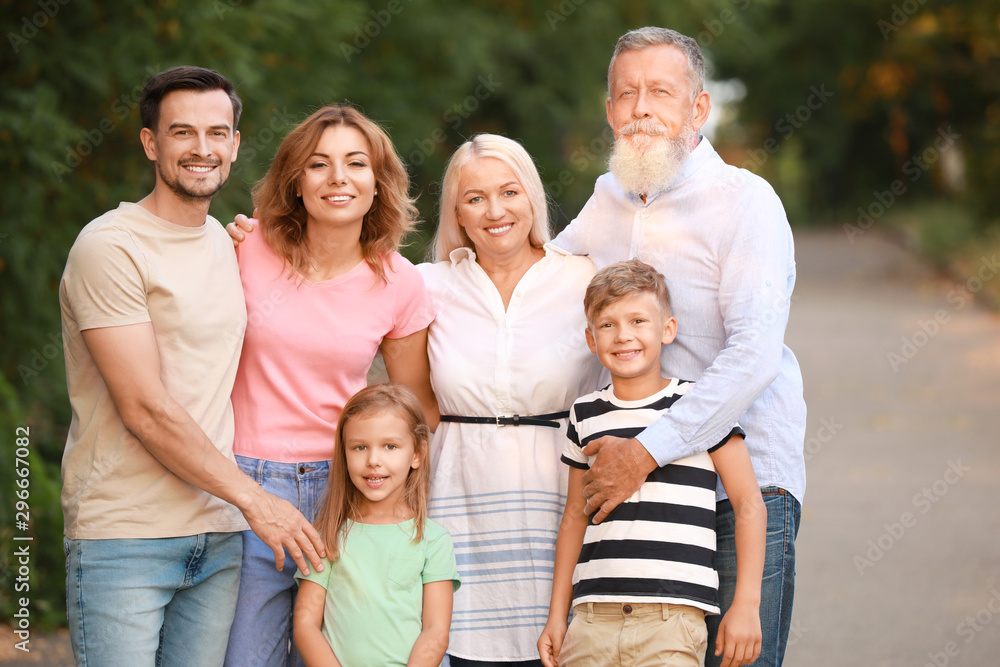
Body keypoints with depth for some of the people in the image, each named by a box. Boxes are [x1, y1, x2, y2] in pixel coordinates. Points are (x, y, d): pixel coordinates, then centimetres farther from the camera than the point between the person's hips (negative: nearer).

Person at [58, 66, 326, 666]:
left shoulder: (228, 242, 14)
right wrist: (251, 496, -11)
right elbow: (144, 409, -14)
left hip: (219, 537, 7)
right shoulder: (111, 247, -9)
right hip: (125, 536, -6)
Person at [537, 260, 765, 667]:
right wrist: (557, 615, 19)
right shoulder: (585, 415, 13)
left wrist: (746, 604, -3)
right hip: (593, 619, 4)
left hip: (672, 618, -4)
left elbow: (748, 504, 3)